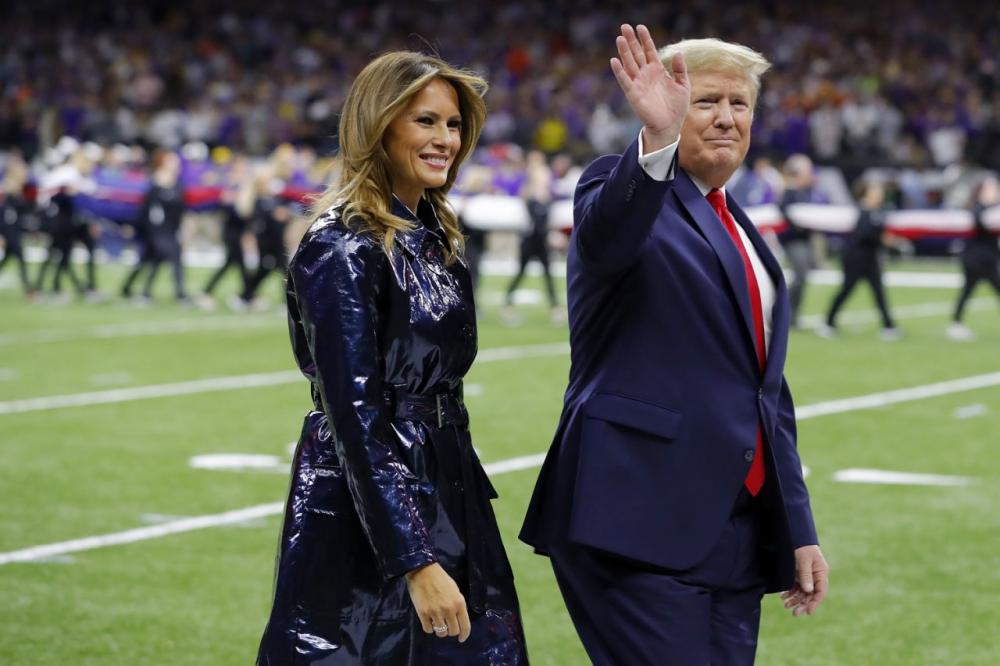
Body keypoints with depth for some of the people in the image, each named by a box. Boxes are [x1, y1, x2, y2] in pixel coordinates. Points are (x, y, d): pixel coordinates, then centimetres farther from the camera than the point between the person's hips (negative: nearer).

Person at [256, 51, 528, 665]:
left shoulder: (435, 236, 10)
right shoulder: (343, 247, -15)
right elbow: (354, 414, -20)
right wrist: (416, 564, -25)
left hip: (447, 501, 8)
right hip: (365, 518, -8)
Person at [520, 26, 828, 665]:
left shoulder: (742, 234, 21)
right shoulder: (625, 186, -1)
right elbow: (605, 237, -27)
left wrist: (798, 531, 18)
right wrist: (656, 138, -44)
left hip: (736, 533, 7)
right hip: (640, 520, -7)